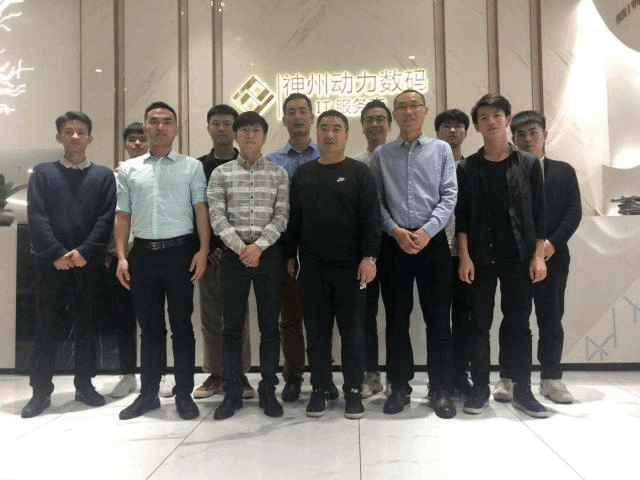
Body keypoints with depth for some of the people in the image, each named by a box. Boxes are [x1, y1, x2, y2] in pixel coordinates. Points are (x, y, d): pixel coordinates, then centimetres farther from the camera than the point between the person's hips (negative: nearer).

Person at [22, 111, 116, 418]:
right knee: (46, 327, 5)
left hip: (89, 264, 0)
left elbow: (107, 218, -2)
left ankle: (84, 385, 19)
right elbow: (36, 218, -2)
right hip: (51, 263, 0)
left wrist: (85, 252, -13)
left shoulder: (104, 176, 8)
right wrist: (56, 253, -13)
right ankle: (41, 392, 15)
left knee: (87, 326, 7)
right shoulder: (42, 173, 9)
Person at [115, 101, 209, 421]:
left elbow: (201, 209, -1)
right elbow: (122, 215, 10)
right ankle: (148, 393, 23)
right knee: (149, 327, 11)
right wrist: (121, 257, 2)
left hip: (180, 251, -2)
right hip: (143, 253, 3)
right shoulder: (129, 169, 11)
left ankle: (184, 394, 15)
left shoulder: (191, 166, 4)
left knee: (182, 325, 4)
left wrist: (203, 250, -11)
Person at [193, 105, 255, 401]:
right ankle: (215, 374, 17)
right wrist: (205, 248, -5)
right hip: (208, 252, 2)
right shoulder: (197, 167, 8)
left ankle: (239, 374, 14)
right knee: (210, 316, 7)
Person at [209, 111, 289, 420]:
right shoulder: (221, 173, 5)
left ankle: (268, 390, 17)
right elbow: (217, 216, -3)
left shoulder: (278, 174, 6)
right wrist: (240, 247, -14)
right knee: (232, 326, 5)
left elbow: (281, 216, -1)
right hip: (234, 254, 0)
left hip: (269, 254, 0)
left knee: (269, 325, 5)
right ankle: (232, 392, 16)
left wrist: (259, 246, -14)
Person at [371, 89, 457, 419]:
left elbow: (449, 195, -1)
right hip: (393, 242, 1)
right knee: (397, 318, 6)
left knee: (438, 318, 2)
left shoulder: (441, 150, 8)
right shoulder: (381, 155, 10)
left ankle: (441, 390, 13)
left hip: (432, 240, -1)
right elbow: (375, 200, 4)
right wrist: (395, 230, -11)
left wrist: (427, 231, -13)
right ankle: (400, 387, 18)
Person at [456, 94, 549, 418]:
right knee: (479, 324, 5)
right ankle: (480, 390, 14)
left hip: (519, 257, 0)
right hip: (480, 258, 0)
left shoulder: (529, 164, 4)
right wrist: (465, 256, -7)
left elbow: (539, 213, 2)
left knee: (519, 324, 6)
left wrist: (538, 256, -4)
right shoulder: (467, 168, 3)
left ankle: (523, 391, 16)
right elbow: (461, 216, 1)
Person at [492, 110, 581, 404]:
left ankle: (551, 379, 17)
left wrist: (553, 243, -12)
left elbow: (574, 212, 2)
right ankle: (507, 378, 11)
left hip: (553, 257, 2)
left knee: (551, 320, 6)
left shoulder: (564, 172, 12)